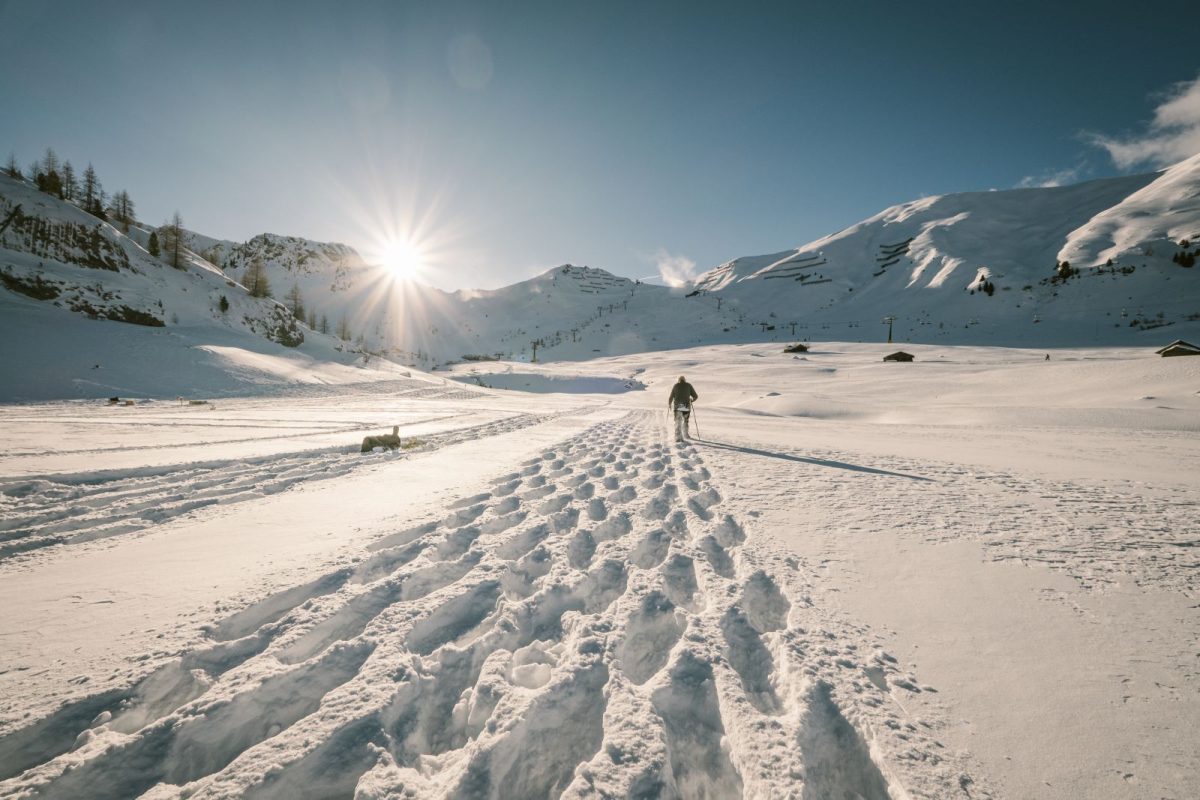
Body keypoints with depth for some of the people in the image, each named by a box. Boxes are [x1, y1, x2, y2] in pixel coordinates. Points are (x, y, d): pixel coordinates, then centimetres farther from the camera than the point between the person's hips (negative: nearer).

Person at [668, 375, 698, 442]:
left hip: (677, 407, -1)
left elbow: (671, 397, 1)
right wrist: (692, 400, 29)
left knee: (678, 422, 0)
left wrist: (669, 404, 17)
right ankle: (685, 435, 32)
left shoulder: (675, 386, 5)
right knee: (685, 421, 20)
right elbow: (695, 396, 8)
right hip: (686, 406, 1)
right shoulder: (688, 385, 7)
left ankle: (678, 438, -11)